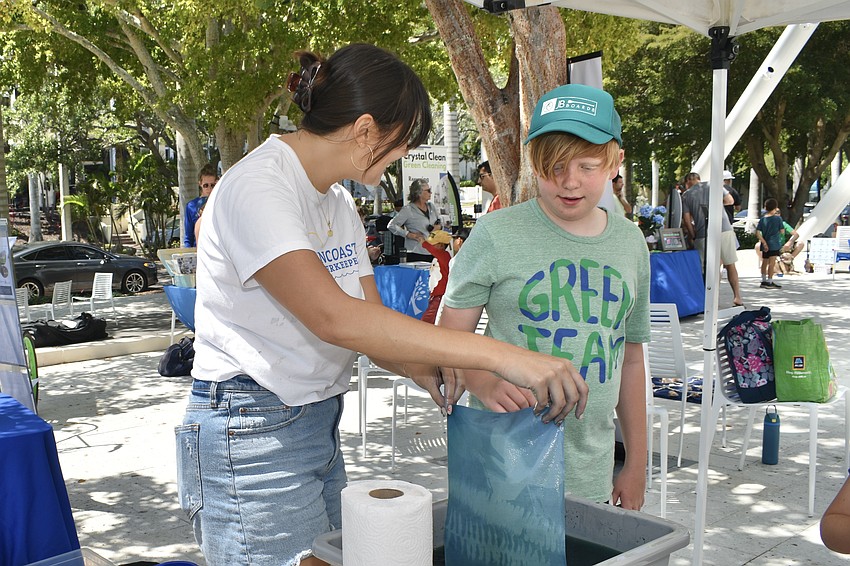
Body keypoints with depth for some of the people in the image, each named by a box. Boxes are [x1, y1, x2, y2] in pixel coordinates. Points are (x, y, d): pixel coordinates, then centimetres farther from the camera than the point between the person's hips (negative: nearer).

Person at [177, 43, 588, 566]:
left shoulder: (340, 202, 9)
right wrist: (501, 355, -37)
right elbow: (334, 317, -33)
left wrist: (417, 364, -18)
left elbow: (369, 319, 5)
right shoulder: (257, 186, -19)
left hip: (321, 425, 8)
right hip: (252, 440, -8)